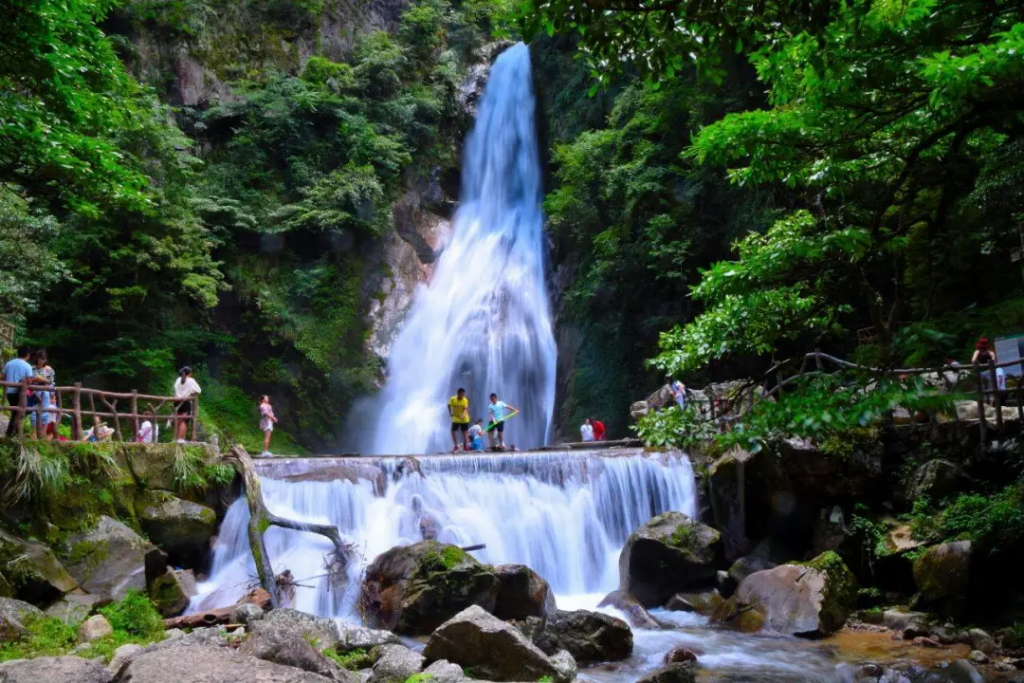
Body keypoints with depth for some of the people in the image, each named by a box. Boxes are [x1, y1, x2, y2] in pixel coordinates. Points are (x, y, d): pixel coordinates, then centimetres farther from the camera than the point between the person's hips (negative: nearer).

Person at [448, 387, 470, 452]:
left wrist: (463, 415, -49)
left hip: (464, 419, -2)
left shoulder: (465, 400, -19)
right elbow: (449, 405, 7)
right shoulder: (452, 399, -13)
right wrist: (450, 412, -6)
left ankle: (466, 446, 16)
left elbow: (466, 409, -31)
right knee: (453, 432, -2)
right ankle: (456, 446, 13)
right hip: (455, 419, 2)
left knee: (465, 432, 3)